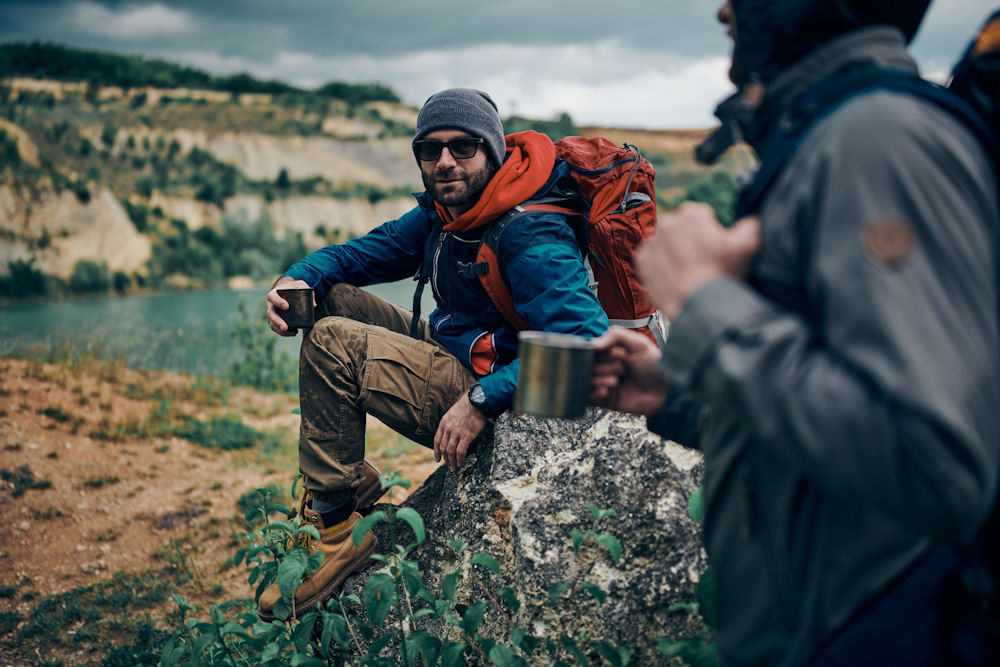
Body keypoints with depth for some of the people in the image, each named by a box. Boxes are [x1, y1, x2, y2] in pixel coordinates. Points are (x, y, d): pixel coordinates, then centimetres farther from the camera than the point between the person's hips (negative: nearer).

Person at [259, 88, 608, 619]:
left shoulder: (532, 237, -24)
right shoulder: (445, 210, 4)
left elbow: (587, 342, -34)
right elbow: (366, 251, 12)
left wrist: (482, 400, -37)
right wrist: (298, 279, -9)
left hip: (491, 392, -10)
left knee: (332, 343, -19)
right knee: (330, 297, 8)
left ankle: (339, 532, -12)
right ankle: (352, 487, 7)